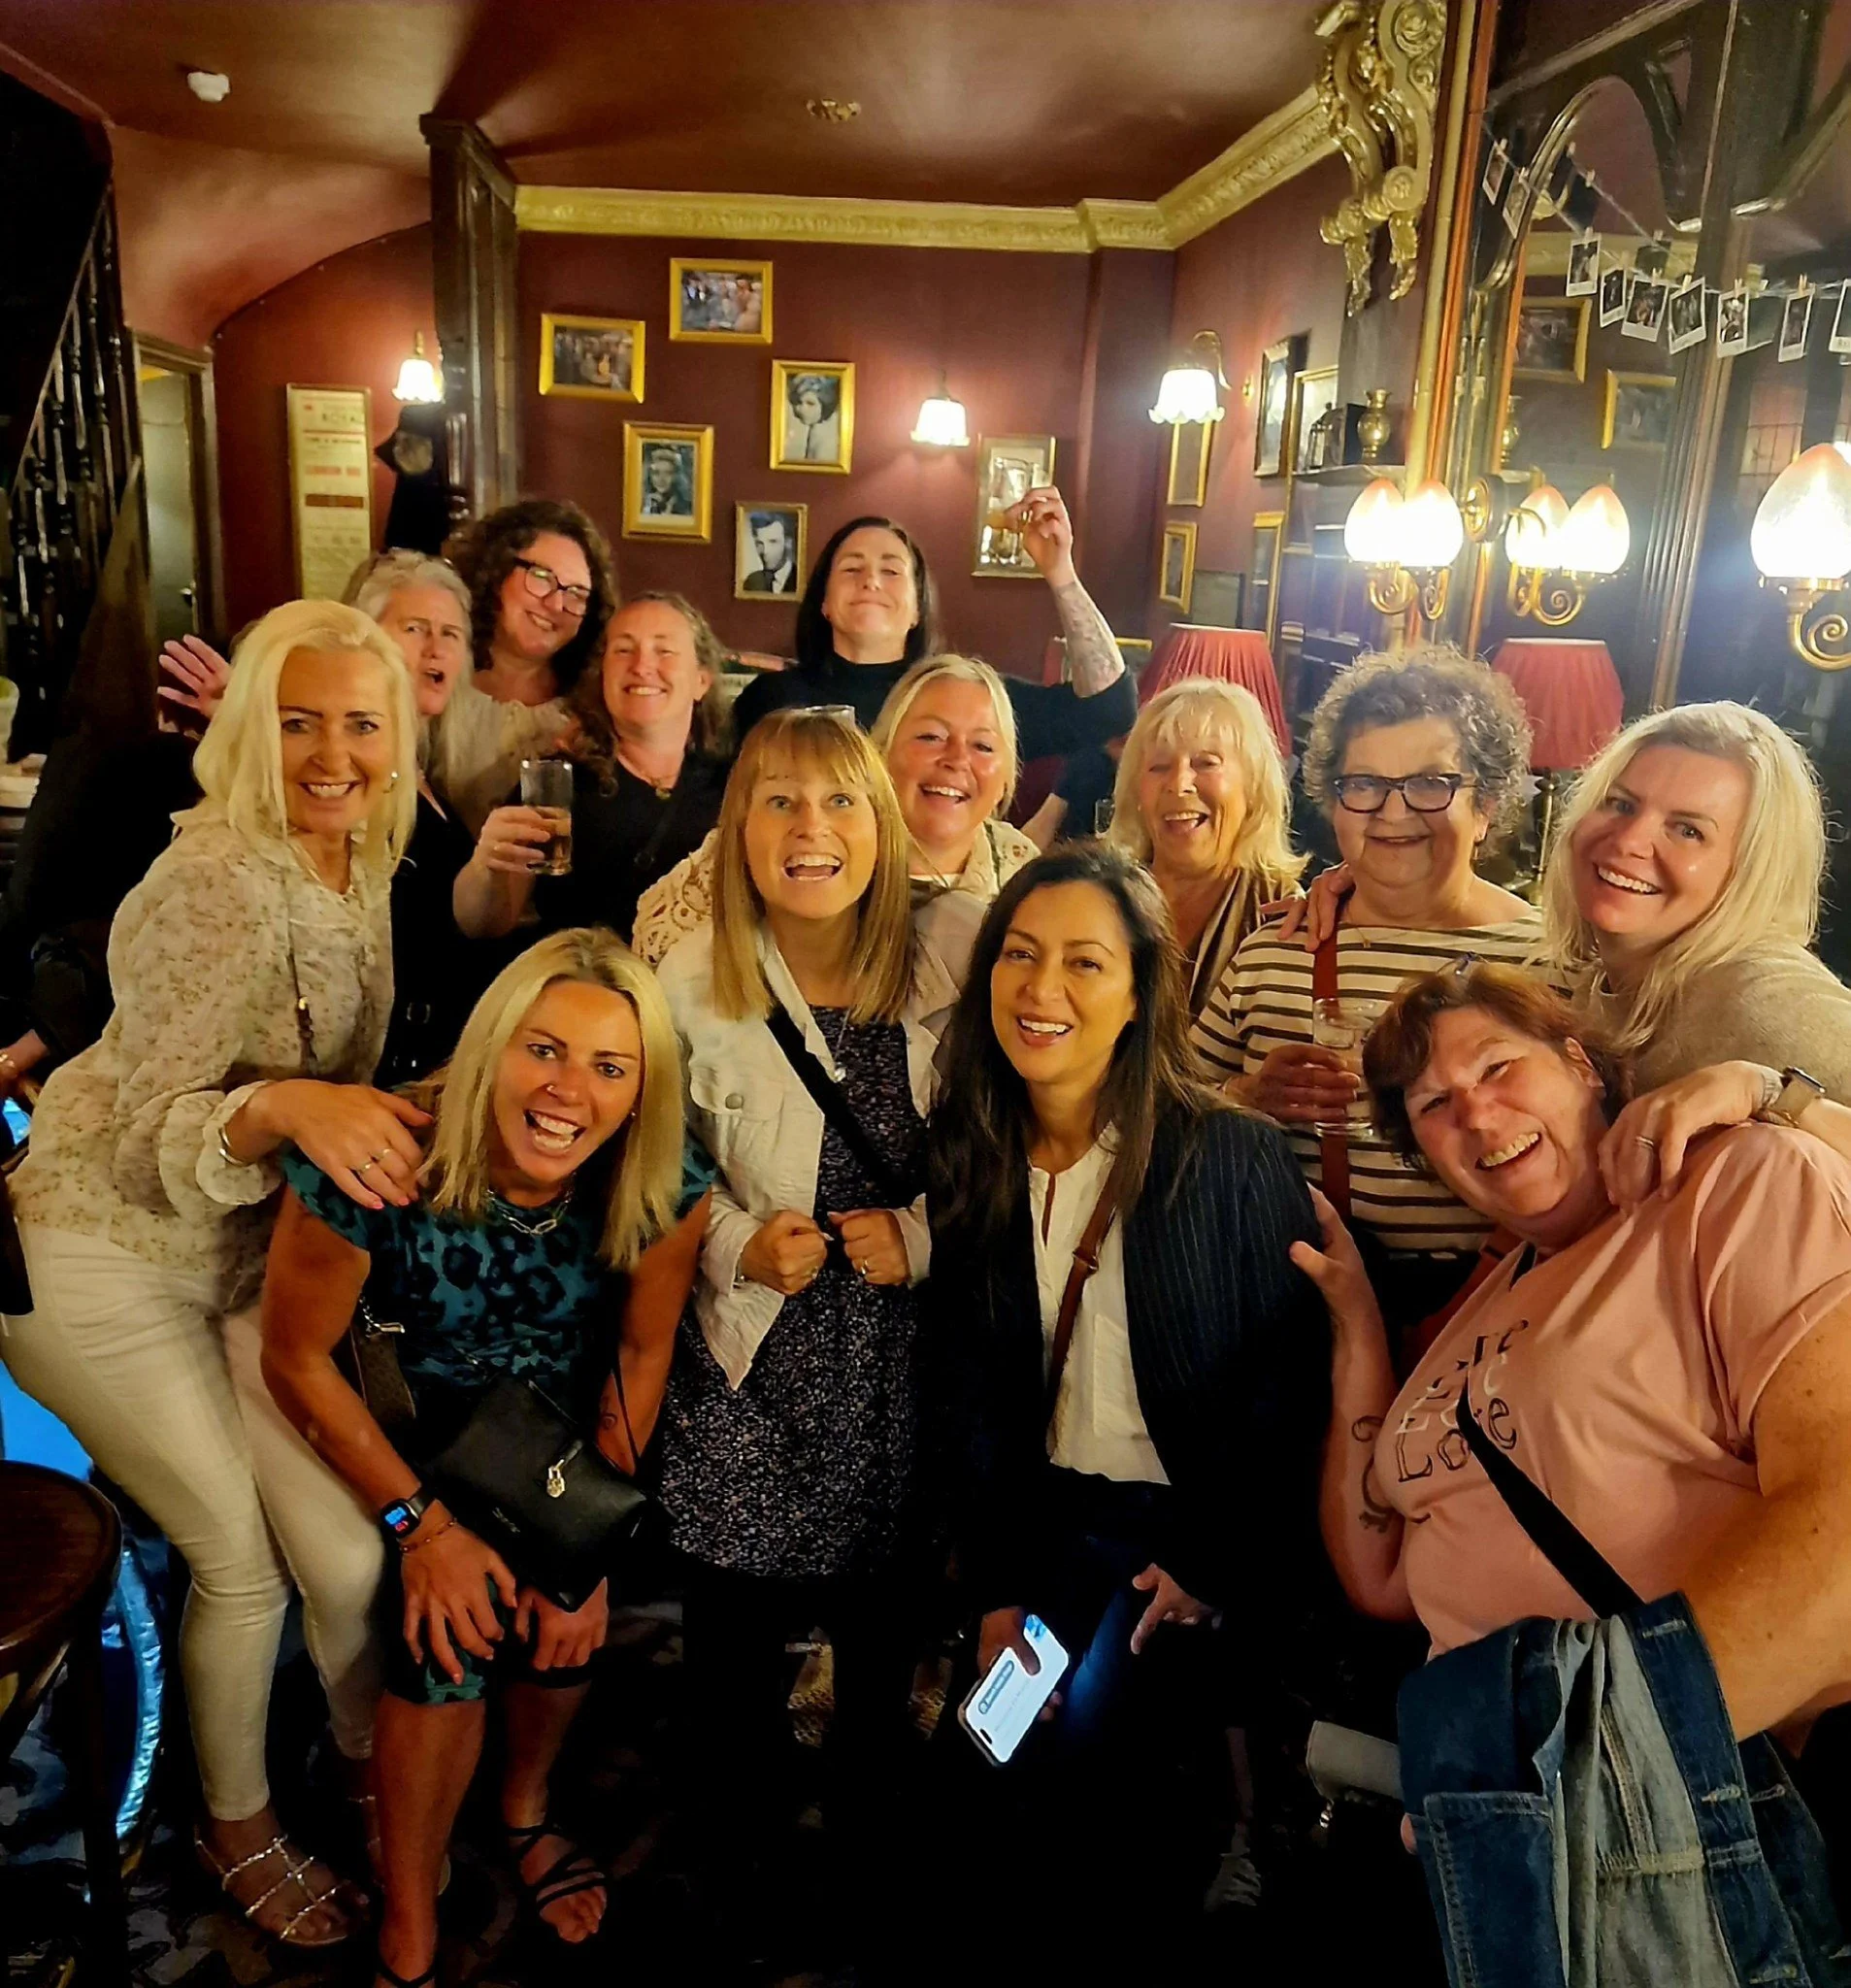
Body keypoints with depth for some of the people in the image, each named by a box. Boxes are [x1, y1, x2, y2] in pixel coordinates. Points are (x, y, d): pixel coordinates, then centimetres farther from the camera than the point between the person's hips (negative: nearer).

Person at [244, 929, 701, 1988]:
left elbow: (643, 1351, -9)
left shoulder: (659, 1188, -25)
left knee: (563, 1611, -13)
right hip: (396, 1413, -2)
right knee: (453, 1624, -19)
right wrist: (421, 1523, -16)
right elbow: (297, 1358, -17)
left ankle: (527, 1807, 23)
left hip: (558, 1417, 3)